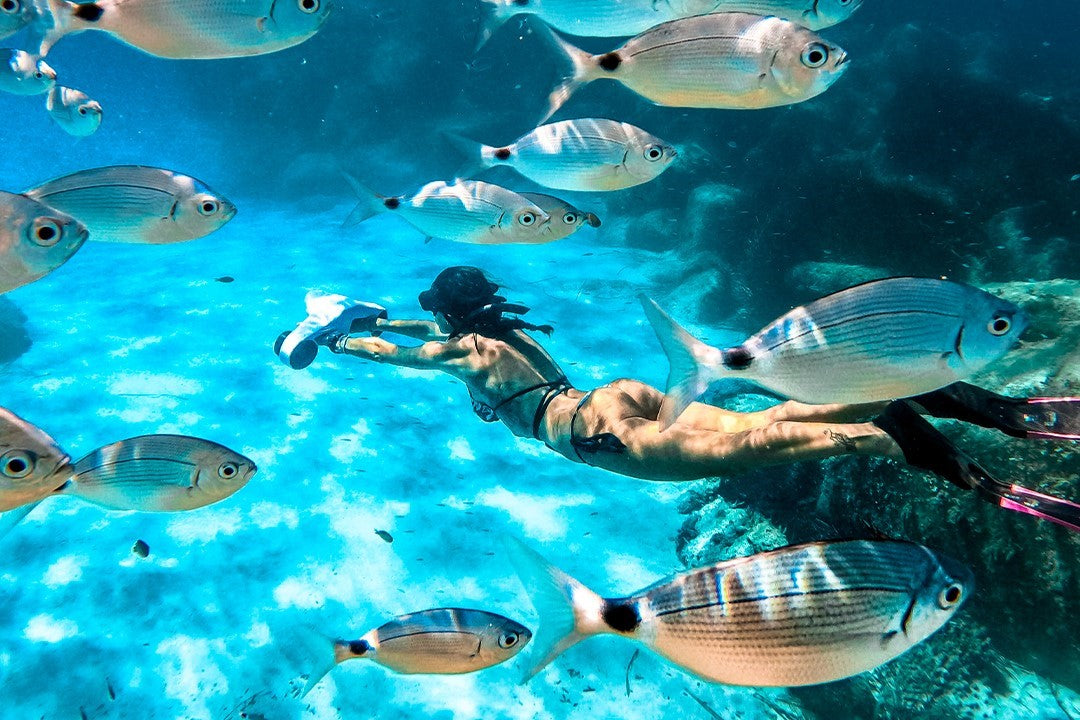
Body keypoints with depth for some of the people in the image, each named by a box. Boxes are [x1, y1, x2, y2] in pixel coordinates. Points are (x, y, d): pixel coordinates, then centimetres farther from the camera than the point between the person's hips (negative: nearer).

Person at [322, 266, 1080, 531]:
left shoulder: (462, 349, 8)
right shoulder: (498, 325, 30)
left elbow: (393, 353, 20)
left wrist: (339, 342, 38)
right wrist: (379, 315, 57)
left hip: (590, 428, -7)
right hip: (623, 394, 7)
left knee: (739, 448, -26)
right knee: (763, 419, -8)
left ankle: (901, 440, -43)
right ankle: (922, 395, -24)